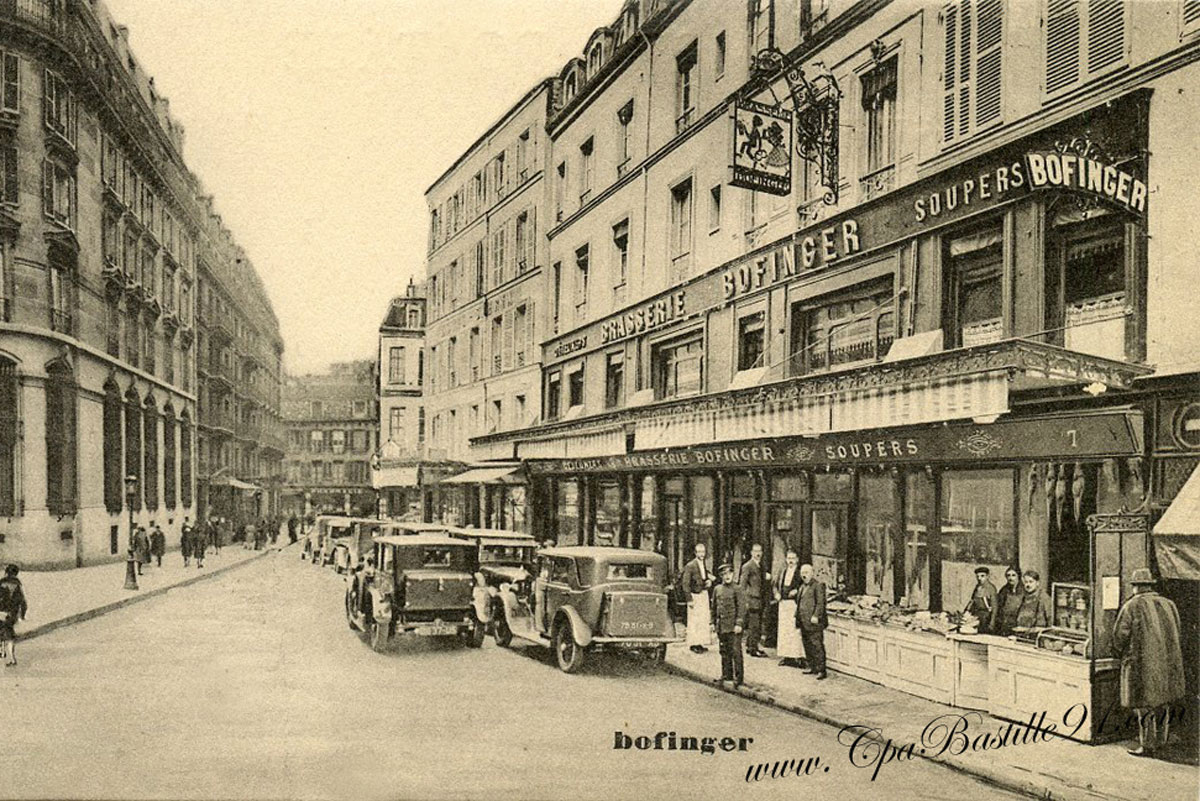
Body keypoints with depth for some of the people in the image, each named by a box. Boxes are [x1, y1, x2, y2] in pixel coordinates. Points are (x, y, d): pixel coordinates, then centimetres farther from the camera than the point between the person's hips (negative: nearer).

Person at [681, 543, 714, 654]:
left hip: (704, 595, 7)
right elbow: (686, 584, -12)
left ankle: (702, 643, 17)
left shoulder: (704, 565, 9)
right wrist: (689, 599, -16)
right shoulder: (690, 566, -12)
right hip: (694, 595, -7)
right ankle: (694, 644, 5)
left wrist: (709, 582, 1)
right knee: (694, 621, -3)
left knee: (704, 620, 8)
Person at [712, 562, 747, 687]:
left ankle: (739, 677, 1)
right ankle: (727, 674, 21)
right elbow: (714, 607, 17)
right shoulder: (718, 589, 10)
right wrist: (713, 623, 15)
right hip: (722, 626, 5)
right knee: (724, 651, 11)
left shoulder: (737, 589, -5)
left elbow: (742, 607, -10)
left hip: (733, 626, -5)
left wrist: (739, 624, -16)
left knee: (736, 651, -4)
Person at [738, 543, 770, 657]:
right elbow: (742, 584, -12)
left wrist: (767, 577, 7)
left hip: (759, 599, 8)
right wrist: (744, 601, -15)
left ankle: (750, 646, 22)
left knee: (757, 625, 12)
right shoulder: (747, 566, -10)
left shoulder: (760, 566, 15)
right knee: (753, 625, -7)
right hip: (751, 599, -8)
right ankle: (753, 649, -2)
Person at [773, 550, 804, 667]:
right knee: (783, 630, 8)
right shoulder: (783, 572, 15)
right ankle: (785, 655, 15)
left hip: (795, 604, -6)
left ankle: (796, 656, -4)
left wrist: (797, 591, -18)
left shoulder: (800, 572, -3)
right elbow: (777, 585, 22)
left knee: (795, 630, -8)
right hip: (783, 604, 6)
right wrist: (777, 594, 5)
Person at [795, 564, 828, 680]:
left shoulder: (818, 585, -8)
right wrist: (798, 620, 18)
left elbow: (820, 603, -13)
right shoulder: (802, 586, 18)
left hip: (814, 622, -8)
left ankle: (821, 670, -2)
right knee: (807, 646, 13)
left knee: (817, 646, -6)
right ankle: (812, 667, 22)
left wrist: (816, 616, -20)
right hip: (803, 622, 8)